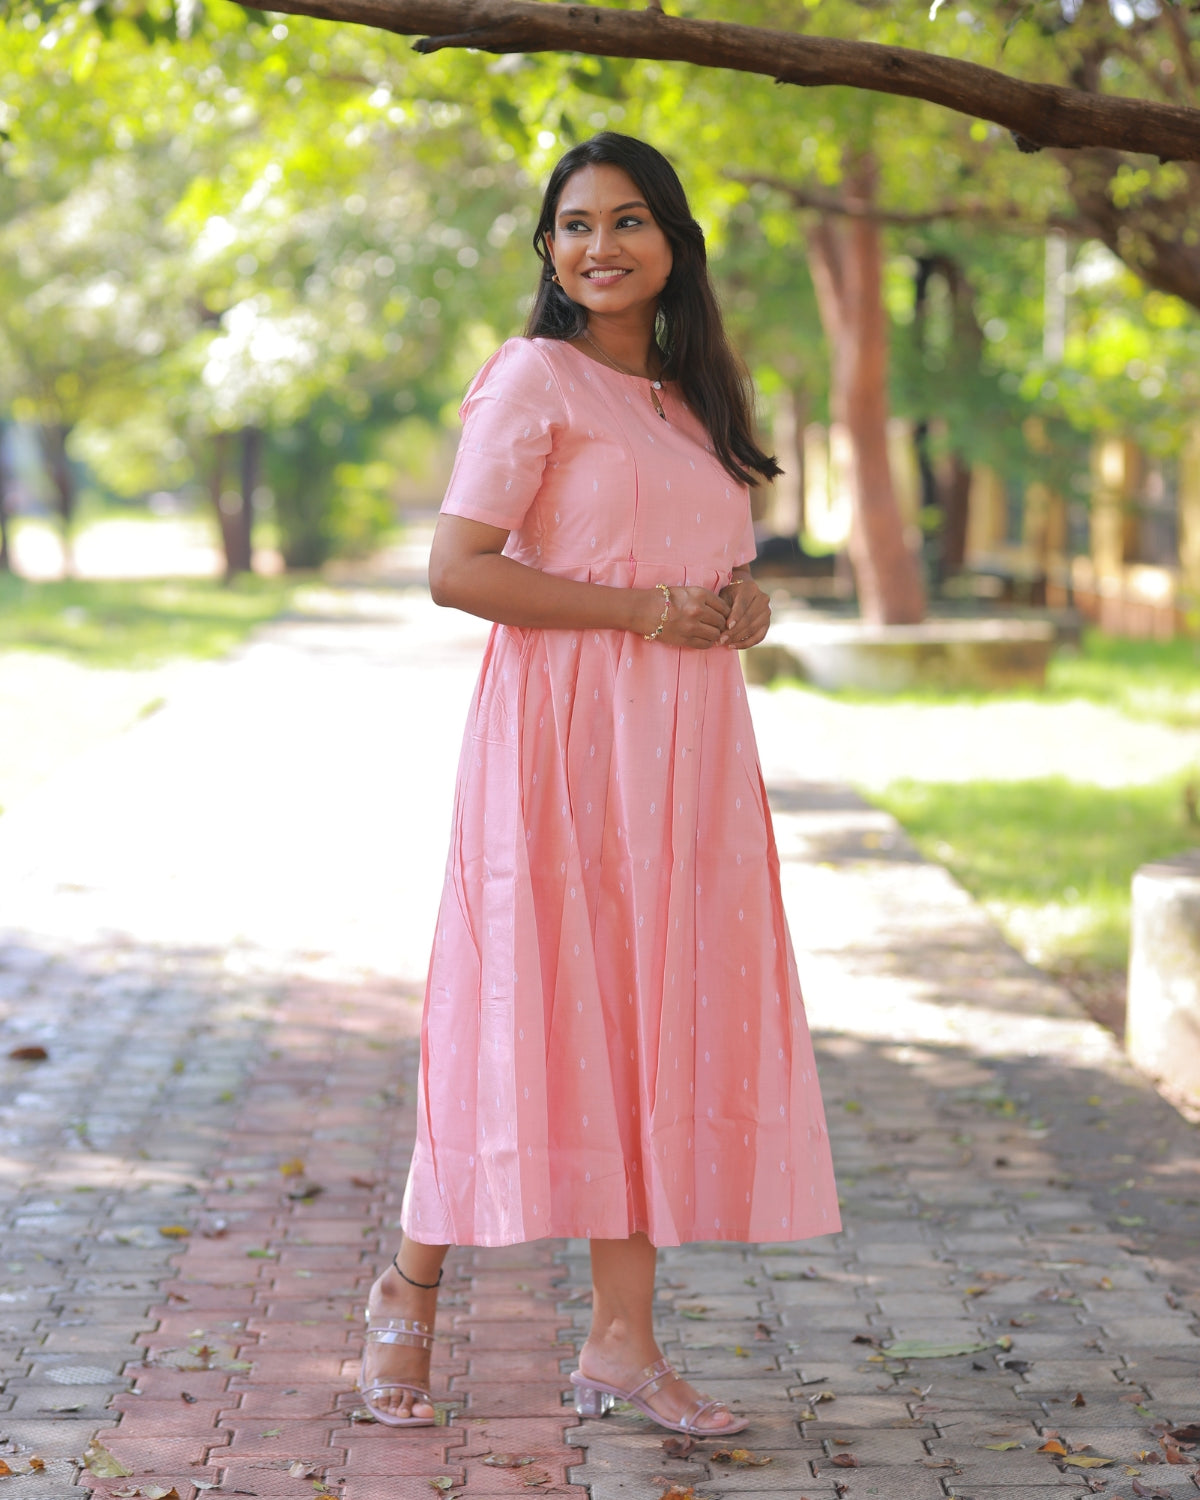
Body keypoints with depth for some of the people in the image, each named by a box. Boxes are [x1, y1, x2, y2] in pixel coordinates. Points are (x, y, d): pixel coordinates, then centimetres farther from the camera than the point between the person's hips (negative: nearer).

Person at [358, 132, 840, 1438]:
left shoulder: (689, 397, 19)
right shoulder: (535, 377, -4)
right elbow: (457, 568, -13)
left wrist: (743, 606, 4)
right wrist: (643, 609, -15)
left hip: (686, 745, 7)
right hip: (565, 735, -7)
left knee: (652, 1018, 5)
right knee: (536, 1009, -4)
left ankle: (622, 1340, 10)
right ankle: (412, 1290, 15)